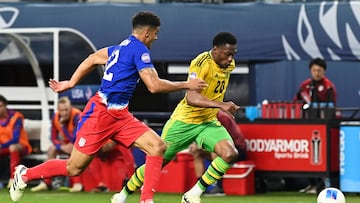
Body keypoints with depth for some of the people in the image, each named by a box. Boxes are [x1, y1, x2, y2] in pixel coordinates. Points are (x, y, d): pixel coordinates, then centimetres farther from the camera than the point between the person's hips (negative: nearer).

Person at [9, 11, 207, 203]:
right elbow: (154, 85, -20)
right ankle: (25, 174, 20)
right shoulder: (139, 49, -13)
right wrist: (186, 85, -11)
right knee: (74, 168, 0)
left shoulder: (122, 47, 15)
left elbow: (93, 59, 22)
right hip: (101, 113, -10)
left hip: (119, 115, 10)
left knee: (157, 146, -8)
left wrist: (70, 83, 27)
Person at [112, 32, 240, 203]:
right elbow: (191, 98, -38)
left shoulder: (229, 64, 1)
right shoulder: (201, 63, -24)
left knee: (230, 154, -20)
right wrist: (221, 104, -48)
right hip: (184, 120, -6)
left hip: (209, 122, 6)